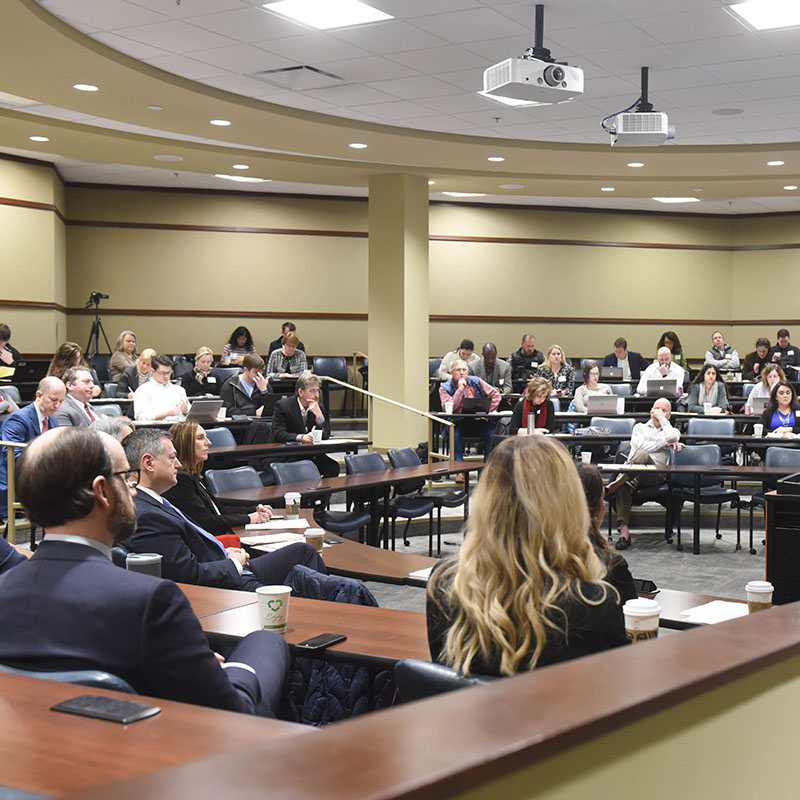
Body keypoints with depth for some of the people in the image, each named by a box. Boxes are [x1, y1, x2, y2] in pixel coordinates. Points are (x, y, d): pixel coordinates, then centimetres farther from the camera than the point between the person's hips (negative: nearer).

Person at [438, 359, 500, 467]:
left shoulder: (476, 382, 10)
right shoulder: (445, 388, 3)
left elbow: (495, 395, 10)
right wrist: (460, 389, -12)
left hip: (477, 421, 2)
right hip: (458, 423, -2)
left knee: (492, 433, -25)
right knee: (455, 434, -34)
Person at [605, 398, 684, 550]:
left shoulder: (672, 431, 27)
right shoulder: (640, 427, 28)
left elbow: (672, 437, -1)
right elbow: (640, 445, 5)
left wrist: (662, 419, 11)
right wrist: (664, 443, 6)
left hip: (656, 473, -1)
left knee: (641, 455, -36)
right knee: (624, 486, -36)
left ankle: (615, 484, -43)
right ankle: (624, 531, -42)